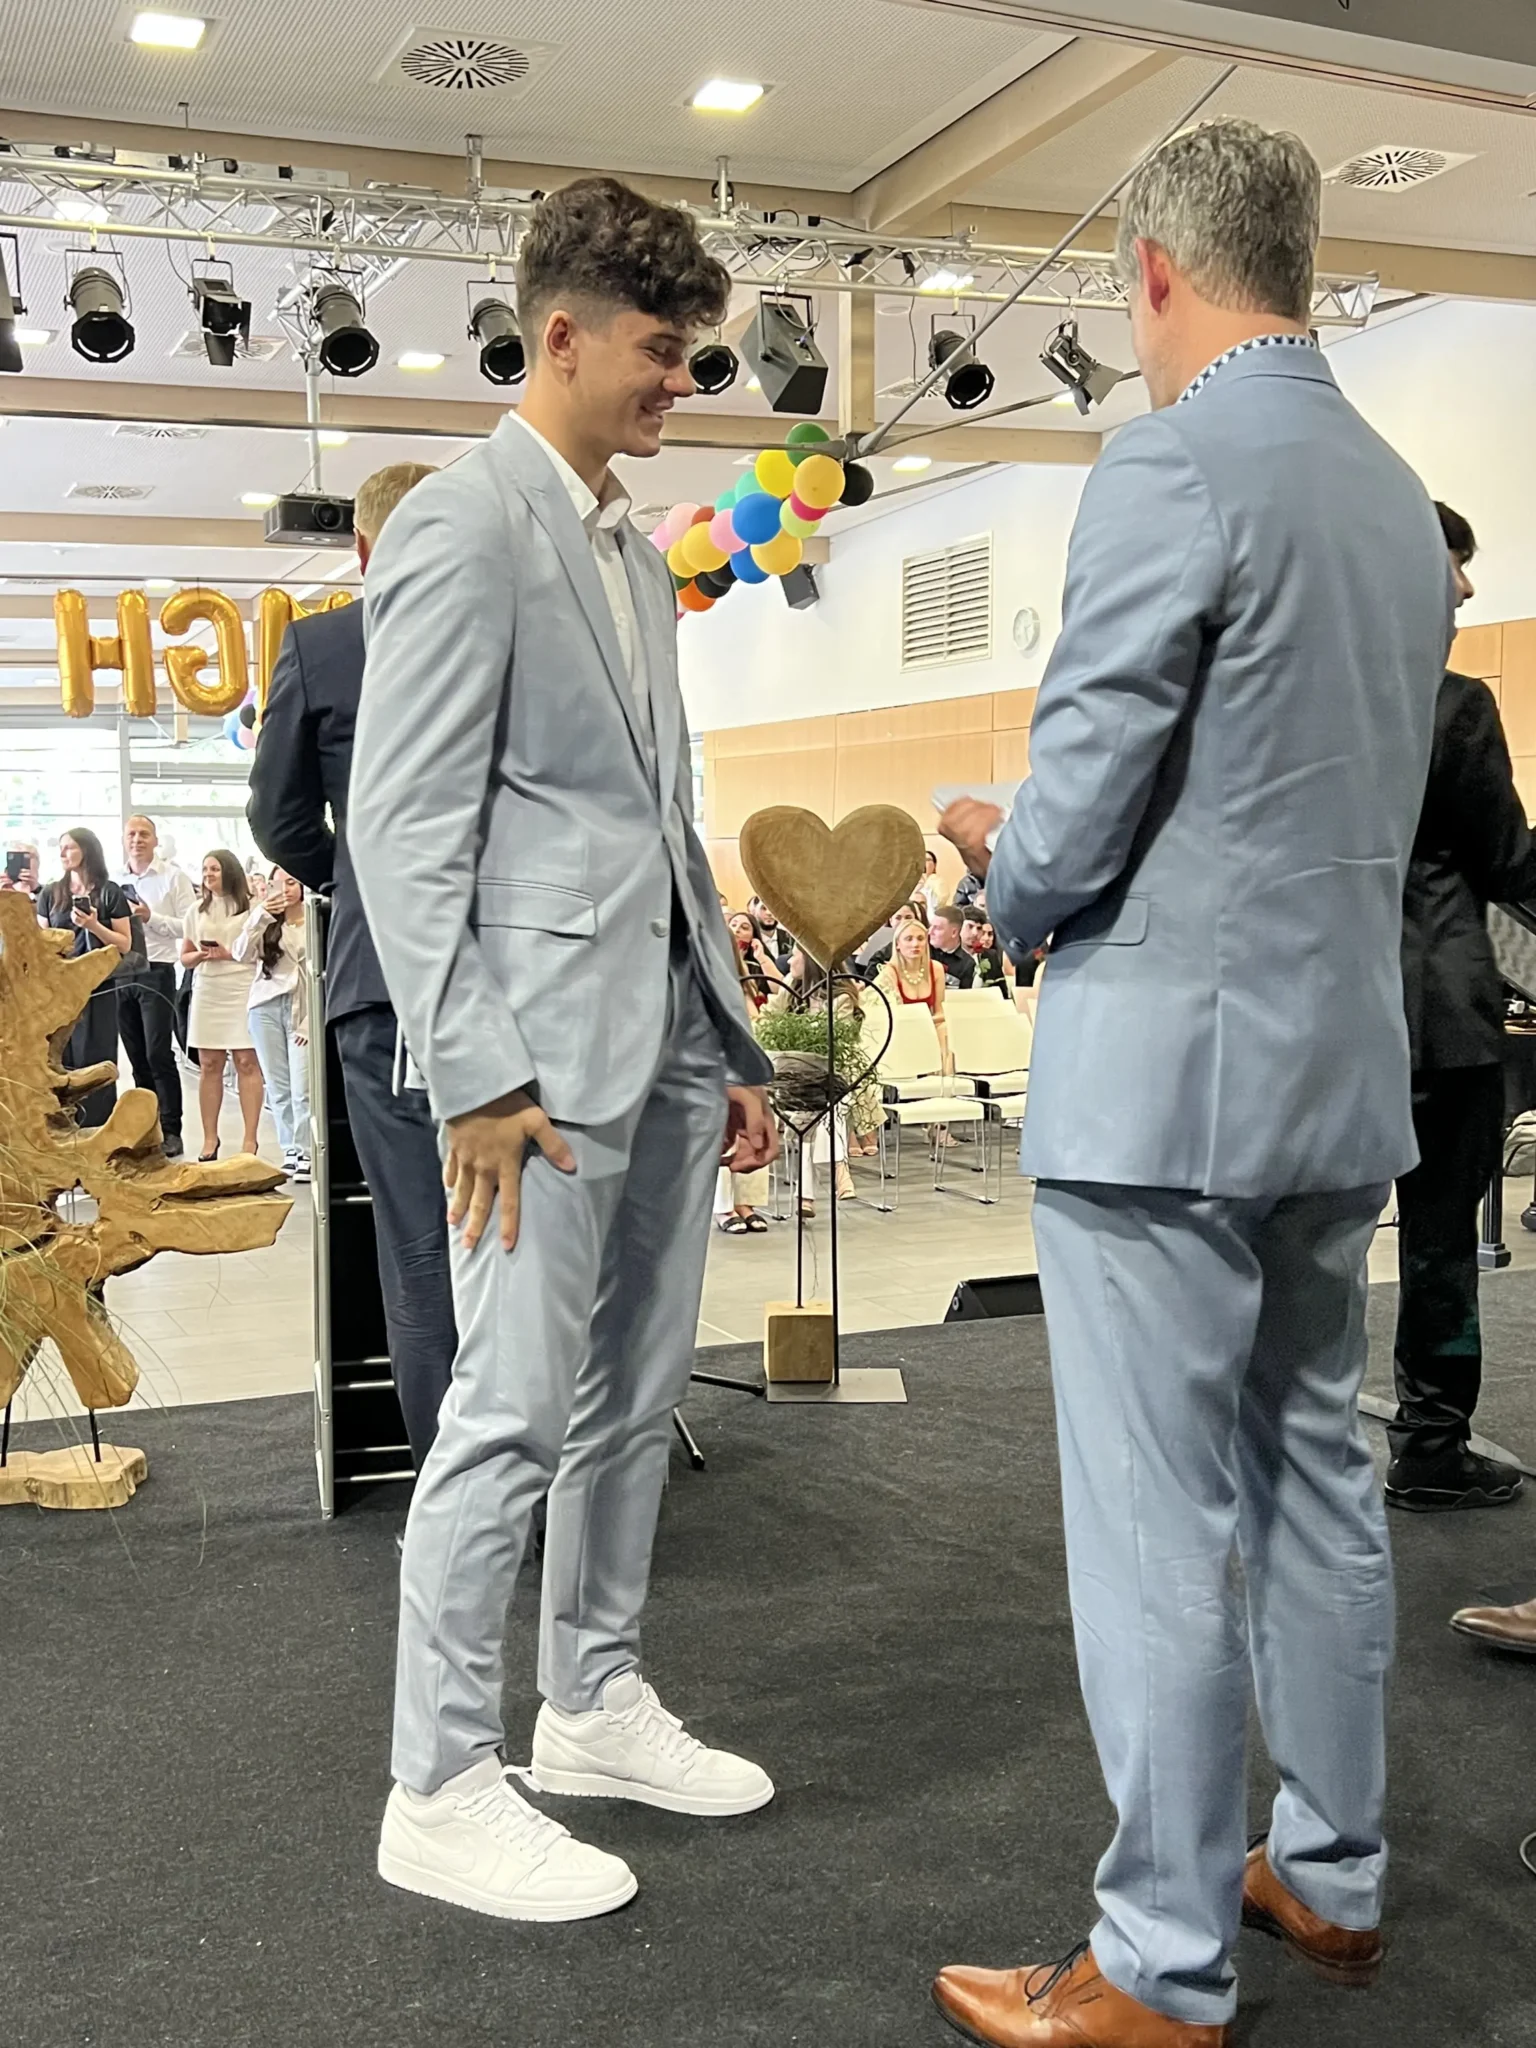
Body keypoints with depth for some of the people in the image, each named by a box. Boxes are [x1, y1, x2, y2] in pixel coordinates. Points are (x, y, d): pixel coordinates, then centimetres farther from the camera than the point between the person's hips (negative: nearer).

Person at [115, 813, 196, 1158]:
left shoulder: (173, 878, 0)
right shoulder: (114, 881, 12)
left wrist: (152, 917, -16)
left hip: (156, 973, -4)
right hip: (121, 975, 4)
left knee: (159, 1054, -7)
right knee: (137, 1057, 9)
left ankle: (171, 1131, -3)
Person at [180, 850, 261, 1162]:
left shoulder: (250, 907, 1)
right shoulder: (196, 910, 15)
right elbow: (185, 957, 17)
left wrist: (230, 954, -14)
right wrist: (201, 955, -5)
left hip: (243, 992, -4)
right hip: (207, 993, 4)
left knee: (247, 1063, -5)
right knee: (208, 1065, 4)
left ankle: (250, 1138, -2)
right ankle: (210, 1138, 10)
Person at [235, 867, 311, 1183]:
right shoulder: (265, 922, 13)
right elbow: (242, 953, -2)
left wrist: (312, 1021, -8)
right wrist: (260, 915, -12)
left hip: (302, 1010, -4)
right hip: (266, 1006, 4)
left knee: (302, 1089, -11)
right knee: (278, 1088, 5)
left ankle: (305, 1155, -6)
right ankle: (290, 1152, 10)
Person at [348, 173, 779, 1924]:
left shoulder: (638, 559, 19)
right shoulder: (463, 529, -7)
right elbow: (401, 830, -13)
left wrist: (737, 1047, 17)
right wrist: (474, 1076, -18)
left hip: (669, 1043, 9)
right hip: (546, 1051, -8)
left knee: (635, 1397, 14)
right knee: (515, 1416, -3)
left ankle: (595, 1706, 30)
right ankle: (441, 1793, 11)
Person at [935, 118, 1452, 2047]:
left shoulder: (1171, 466, -14)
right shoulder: (1398, 493, 13)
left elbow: (1071, 823, -17)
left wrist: (1002, 867, 6)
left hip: (1168, 1072, -9)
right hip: (1346, 1069, 9)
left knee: (1159, 1531, 0)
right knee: (1315, 1483, 18)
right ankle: (1331, 1877, 33)